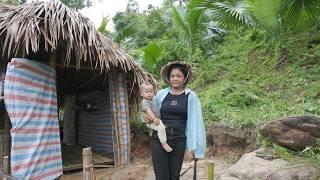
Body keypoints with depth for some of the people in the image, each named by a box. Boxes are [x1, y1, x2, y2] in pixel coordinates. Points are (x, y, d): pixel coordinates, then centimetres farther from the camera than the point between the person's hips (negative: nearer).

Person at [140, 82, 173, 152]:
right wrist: (154, 118, -38)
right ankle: (164, 143, -24)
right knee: (161, 128, -32)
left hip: (157, 120, 10)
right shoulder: (145, 102, -13)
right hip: (151, 122, -10)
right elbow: (148, 111, -28)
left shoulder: (152, 101, 18)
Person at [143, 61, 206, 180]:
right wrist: (145, 114, -4)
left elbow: (194, 122, -4)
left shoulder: (191, 96, -3)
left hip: (179, 142, -1)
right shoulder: (161, 94, 3)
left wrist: (191, 147, -7)